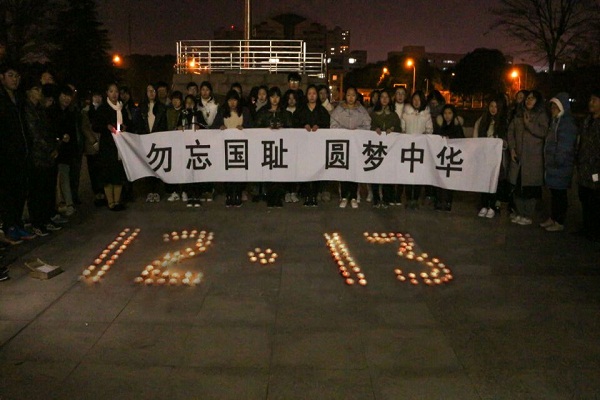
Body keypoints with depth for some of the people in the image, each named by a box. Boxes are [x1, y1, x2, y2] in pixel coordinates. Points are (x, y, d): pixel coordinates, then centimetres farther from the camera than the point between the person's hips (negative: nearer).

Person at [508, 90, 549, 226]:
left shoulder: (541, 116, 1)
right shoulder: (519, 115, 15)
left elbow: (543, 132, -12)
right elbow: (511, 131, 12)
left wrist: (529, 123, -16)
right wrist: (512, 148, 2)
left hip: (533, 159, -4)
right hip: (518, 157, 4)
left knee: (530, 188, -4)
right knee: (517, 186, 5)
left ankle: (528, 216, 5)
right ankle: (520, 213, 17)